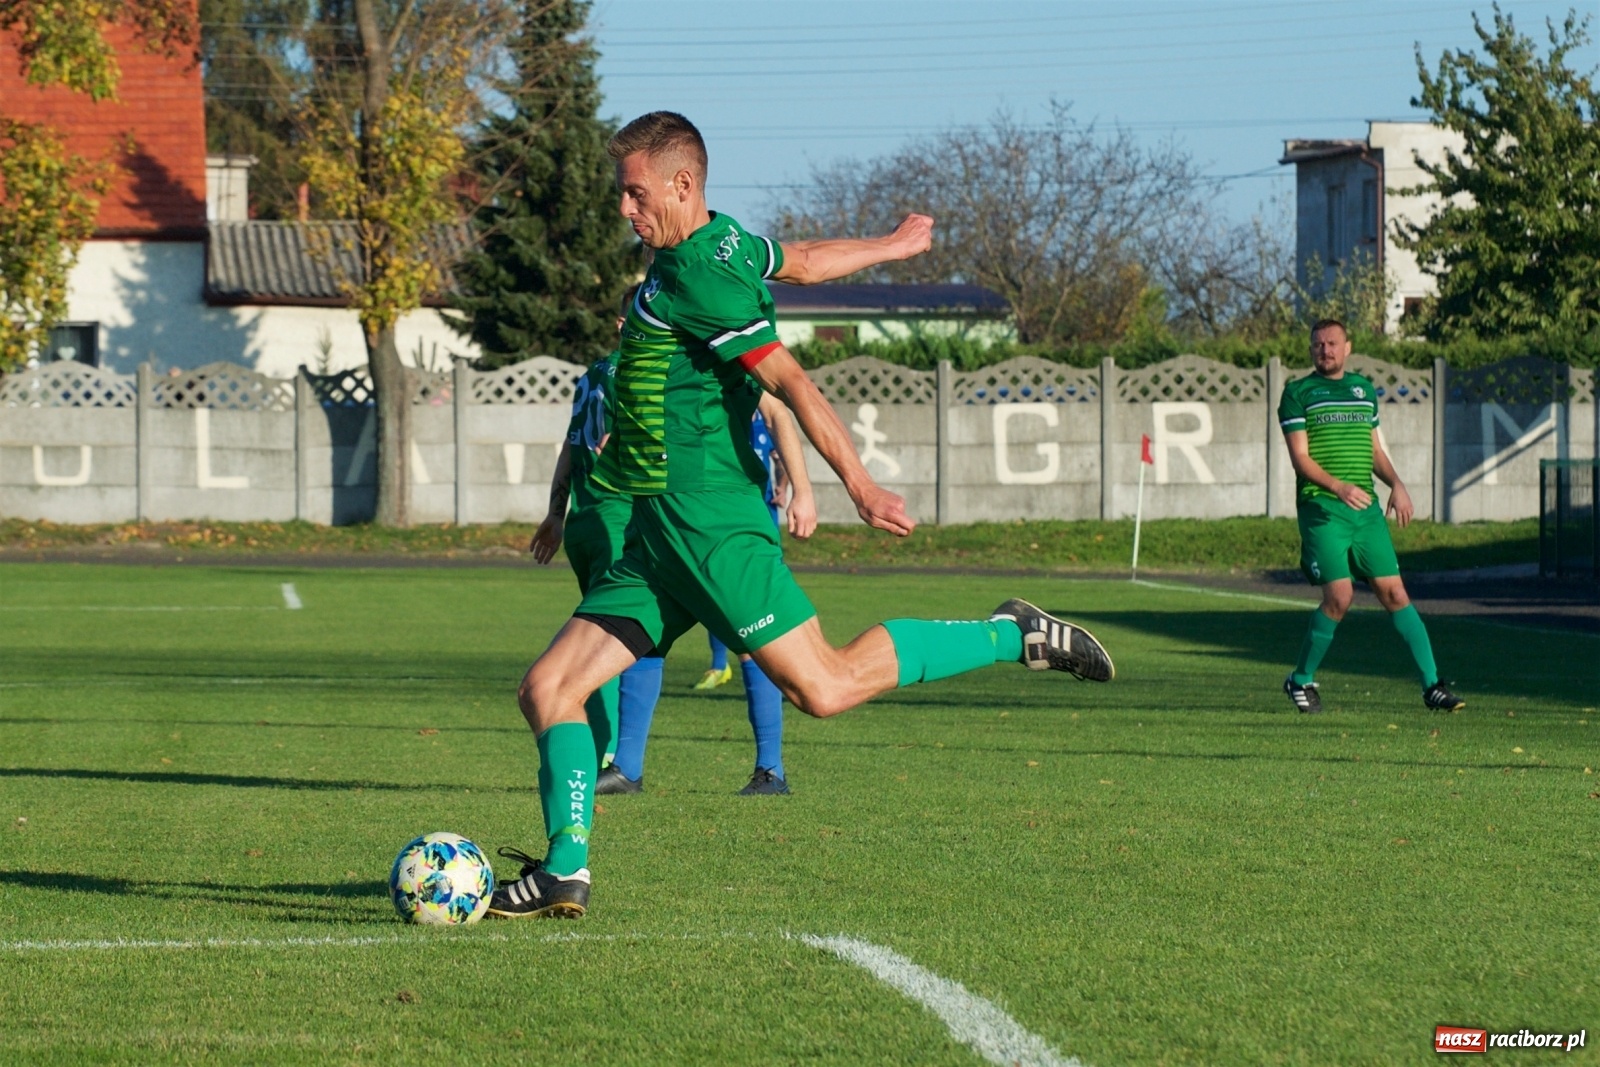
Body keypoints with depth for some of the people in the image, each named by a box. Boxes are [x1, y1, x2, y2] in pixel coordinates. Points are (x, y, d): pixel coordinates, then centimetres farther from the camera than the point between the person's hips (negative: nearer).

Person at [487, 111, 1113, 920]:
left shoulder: (696, 277, -15)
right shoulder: (726, 243, 12)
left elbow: (789, 380, -20)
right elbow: (801, 263, 30)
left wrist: (859, 486, -25)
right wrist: (890, 247, 50)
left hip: (708, 517, -10)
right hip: (659, 531, 10)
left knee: (824, 687, -11)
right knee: (548, 688, 2)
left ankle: (1010, 638, 2)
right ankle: (563, 870, -2)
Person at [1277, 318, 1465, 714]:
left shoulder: (1364, 389, 17)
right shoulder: (1298, 393, 1)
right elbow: (1300, 457, -7)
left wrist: (1396, 484, 7)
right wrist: (1337, 487, -22)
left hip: (1366, 508, 5)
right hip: (1321, 509, -5)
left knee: (1394, 592, -2)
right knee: (1339, 596, -14)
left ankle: (1432, 685, -2)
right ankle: (1301, 680, 6)